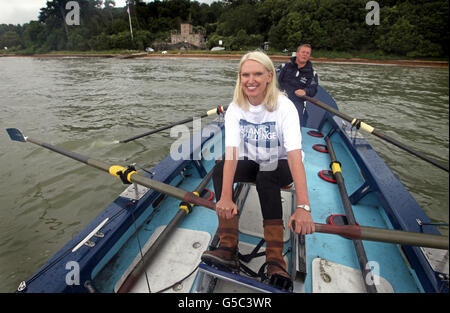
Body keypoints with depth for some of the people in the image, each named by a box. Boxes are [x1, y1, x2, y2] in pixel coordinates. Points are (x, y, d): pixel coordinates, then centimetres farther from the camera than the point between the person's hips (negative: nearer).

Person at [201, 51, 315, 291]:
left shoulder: (284, 107, -21)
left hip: (281, 167, -3)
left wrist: (303, 207, -45)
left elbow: (295, 155, -33)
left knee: (265, 176, -36)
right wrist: (225, 197, -39)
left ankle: (275, 260, -32)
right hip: (252, 164, 3)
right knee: (219, 170, -24)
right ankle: (228, 249, -27)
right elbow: (231, 152, -25)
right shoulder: (236, 108, -11)